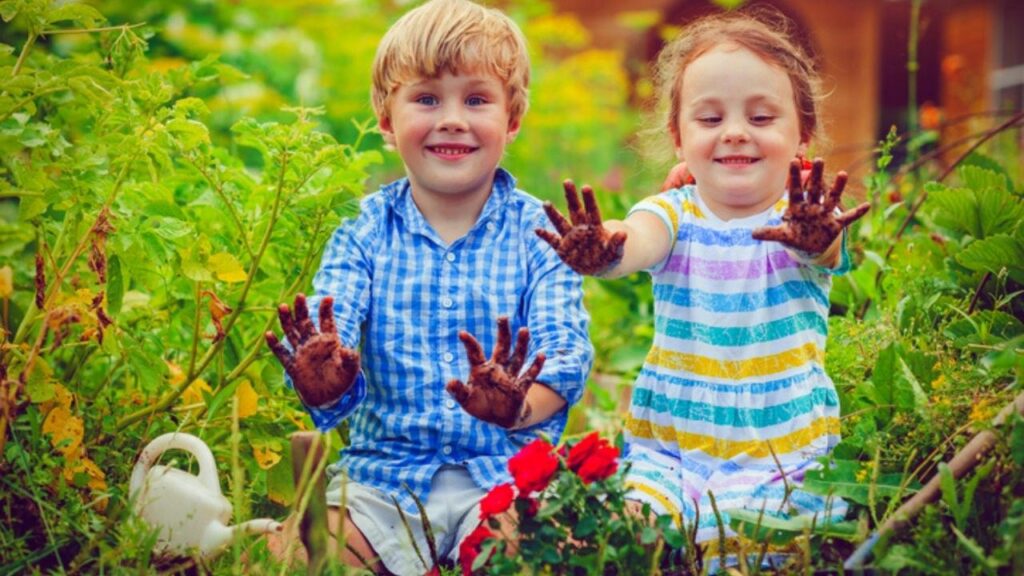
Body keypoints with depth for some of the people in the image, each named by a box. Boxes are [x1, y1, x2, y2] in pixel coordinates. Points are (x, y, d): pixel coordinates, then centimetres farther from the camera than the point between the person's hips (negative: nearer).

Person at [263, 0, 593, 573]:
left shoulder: (538, 232, 0)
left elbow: (566, 352, -13)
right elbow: (329, 330, -9)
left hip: (505, 471, -2)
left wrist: (520, 406, -37)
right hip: (382, 472, 2)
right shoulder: (365, 234, 4)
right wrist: (323, 385, -36)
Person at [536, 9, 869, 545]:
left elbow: (820, 248, -29)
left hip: (782, 454, -2)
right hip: (667, 443, 2)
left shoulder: (806, 217, -4)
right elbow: (638, 240, -23)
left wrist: (813, 239, -55)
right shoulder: (675, 214, 1)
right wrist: (600, 252, -48)